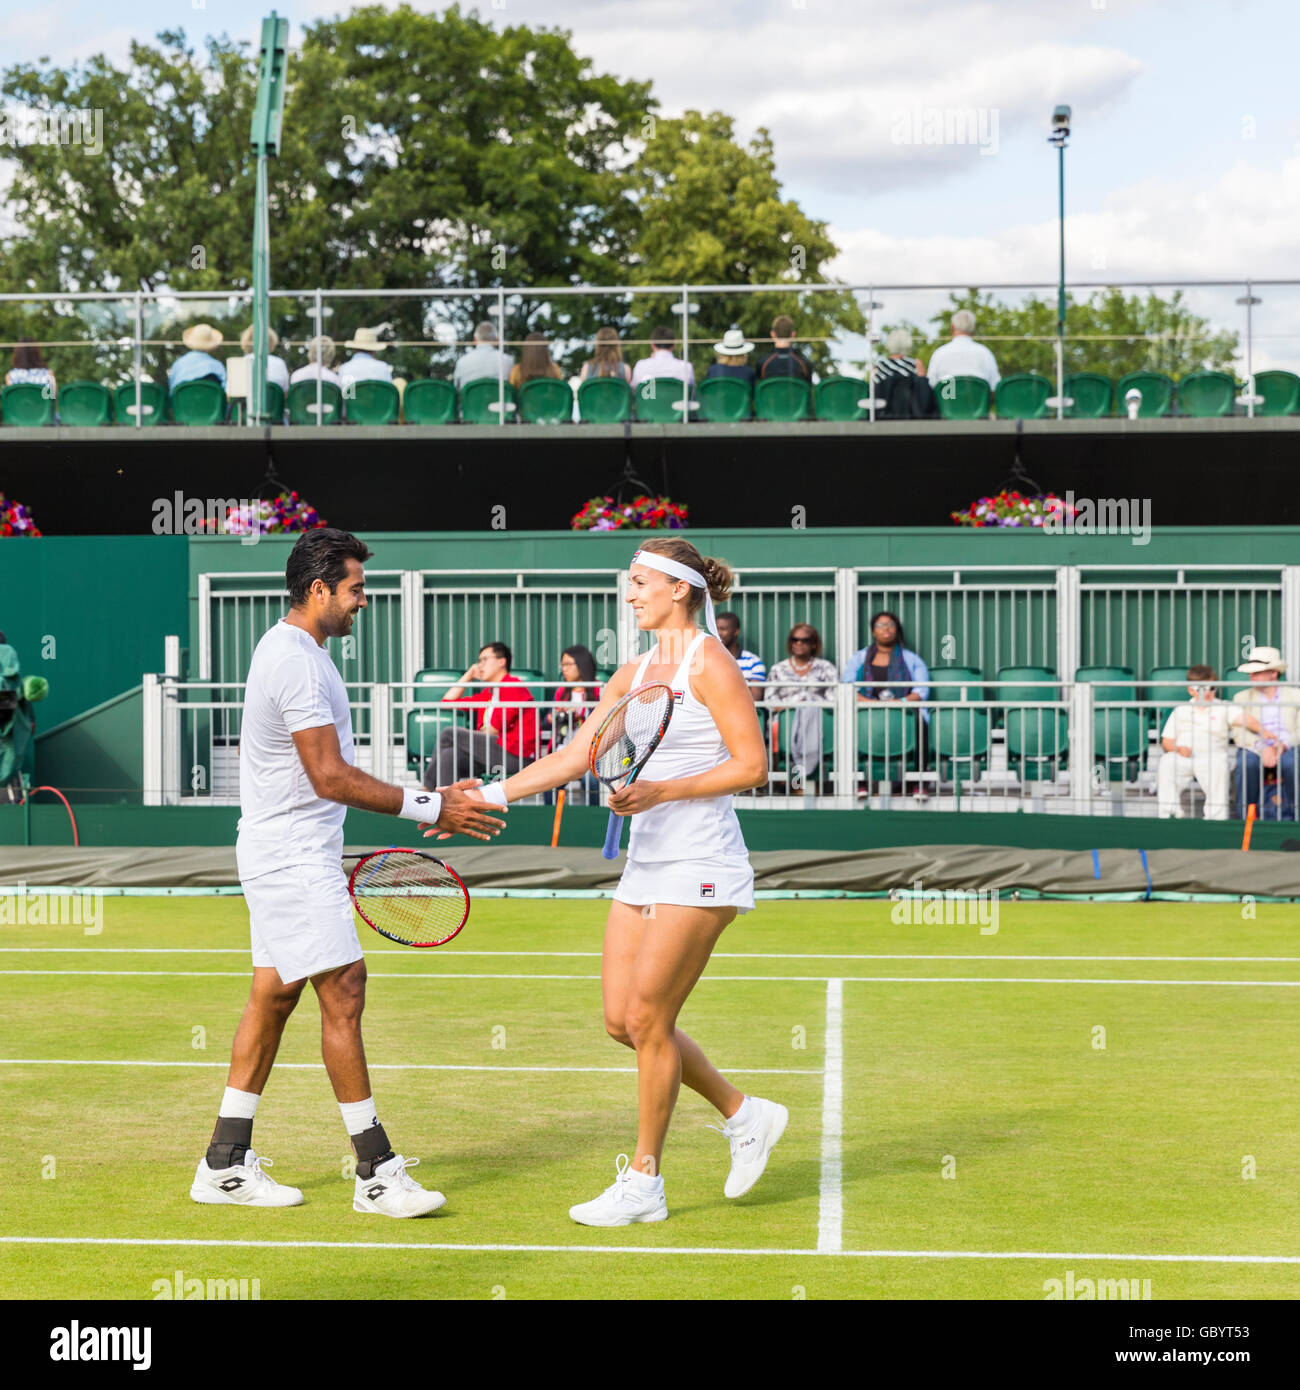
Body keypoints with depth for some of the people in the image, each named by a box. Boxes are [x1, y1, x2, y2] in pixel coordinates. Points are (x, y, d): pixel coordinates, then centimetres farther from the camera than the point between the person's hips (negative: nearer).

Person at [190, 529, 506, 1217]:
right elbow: (331, 777, -23)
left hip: (284, 853, 11)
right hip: (294, 857, -11)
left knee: (274, 995, 11)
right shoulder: (299, 664, -19)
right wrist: (430, 809, -22)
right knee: (343, 992, -9)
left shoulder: (285, 647, 15)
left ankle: (225, 1165, 16)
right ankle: (376, 1172, -6)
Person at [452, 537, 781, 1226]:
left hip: (699, 867, -8)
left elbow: (751, 763, -13)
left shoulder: (709, 660, -9)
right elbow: (574, 756, 13)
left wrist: (660, 792, -20)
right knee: (621, 1020, 6)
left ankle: (644, 1182, 7)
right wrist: (487, 795, 5)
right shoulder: (634, 673, 14)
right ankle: (744, 1115, 23)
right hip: (646, 863, 8)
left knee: (648, 1019, -5)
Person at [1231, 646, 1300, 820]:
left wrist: (1283, 744, -18)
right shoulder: (1242, 698, 18)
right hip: (1254, 749, 0)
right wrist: (1262, 748, -17)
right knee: (1246, 763, -35)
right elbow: (1238, 734, 3)